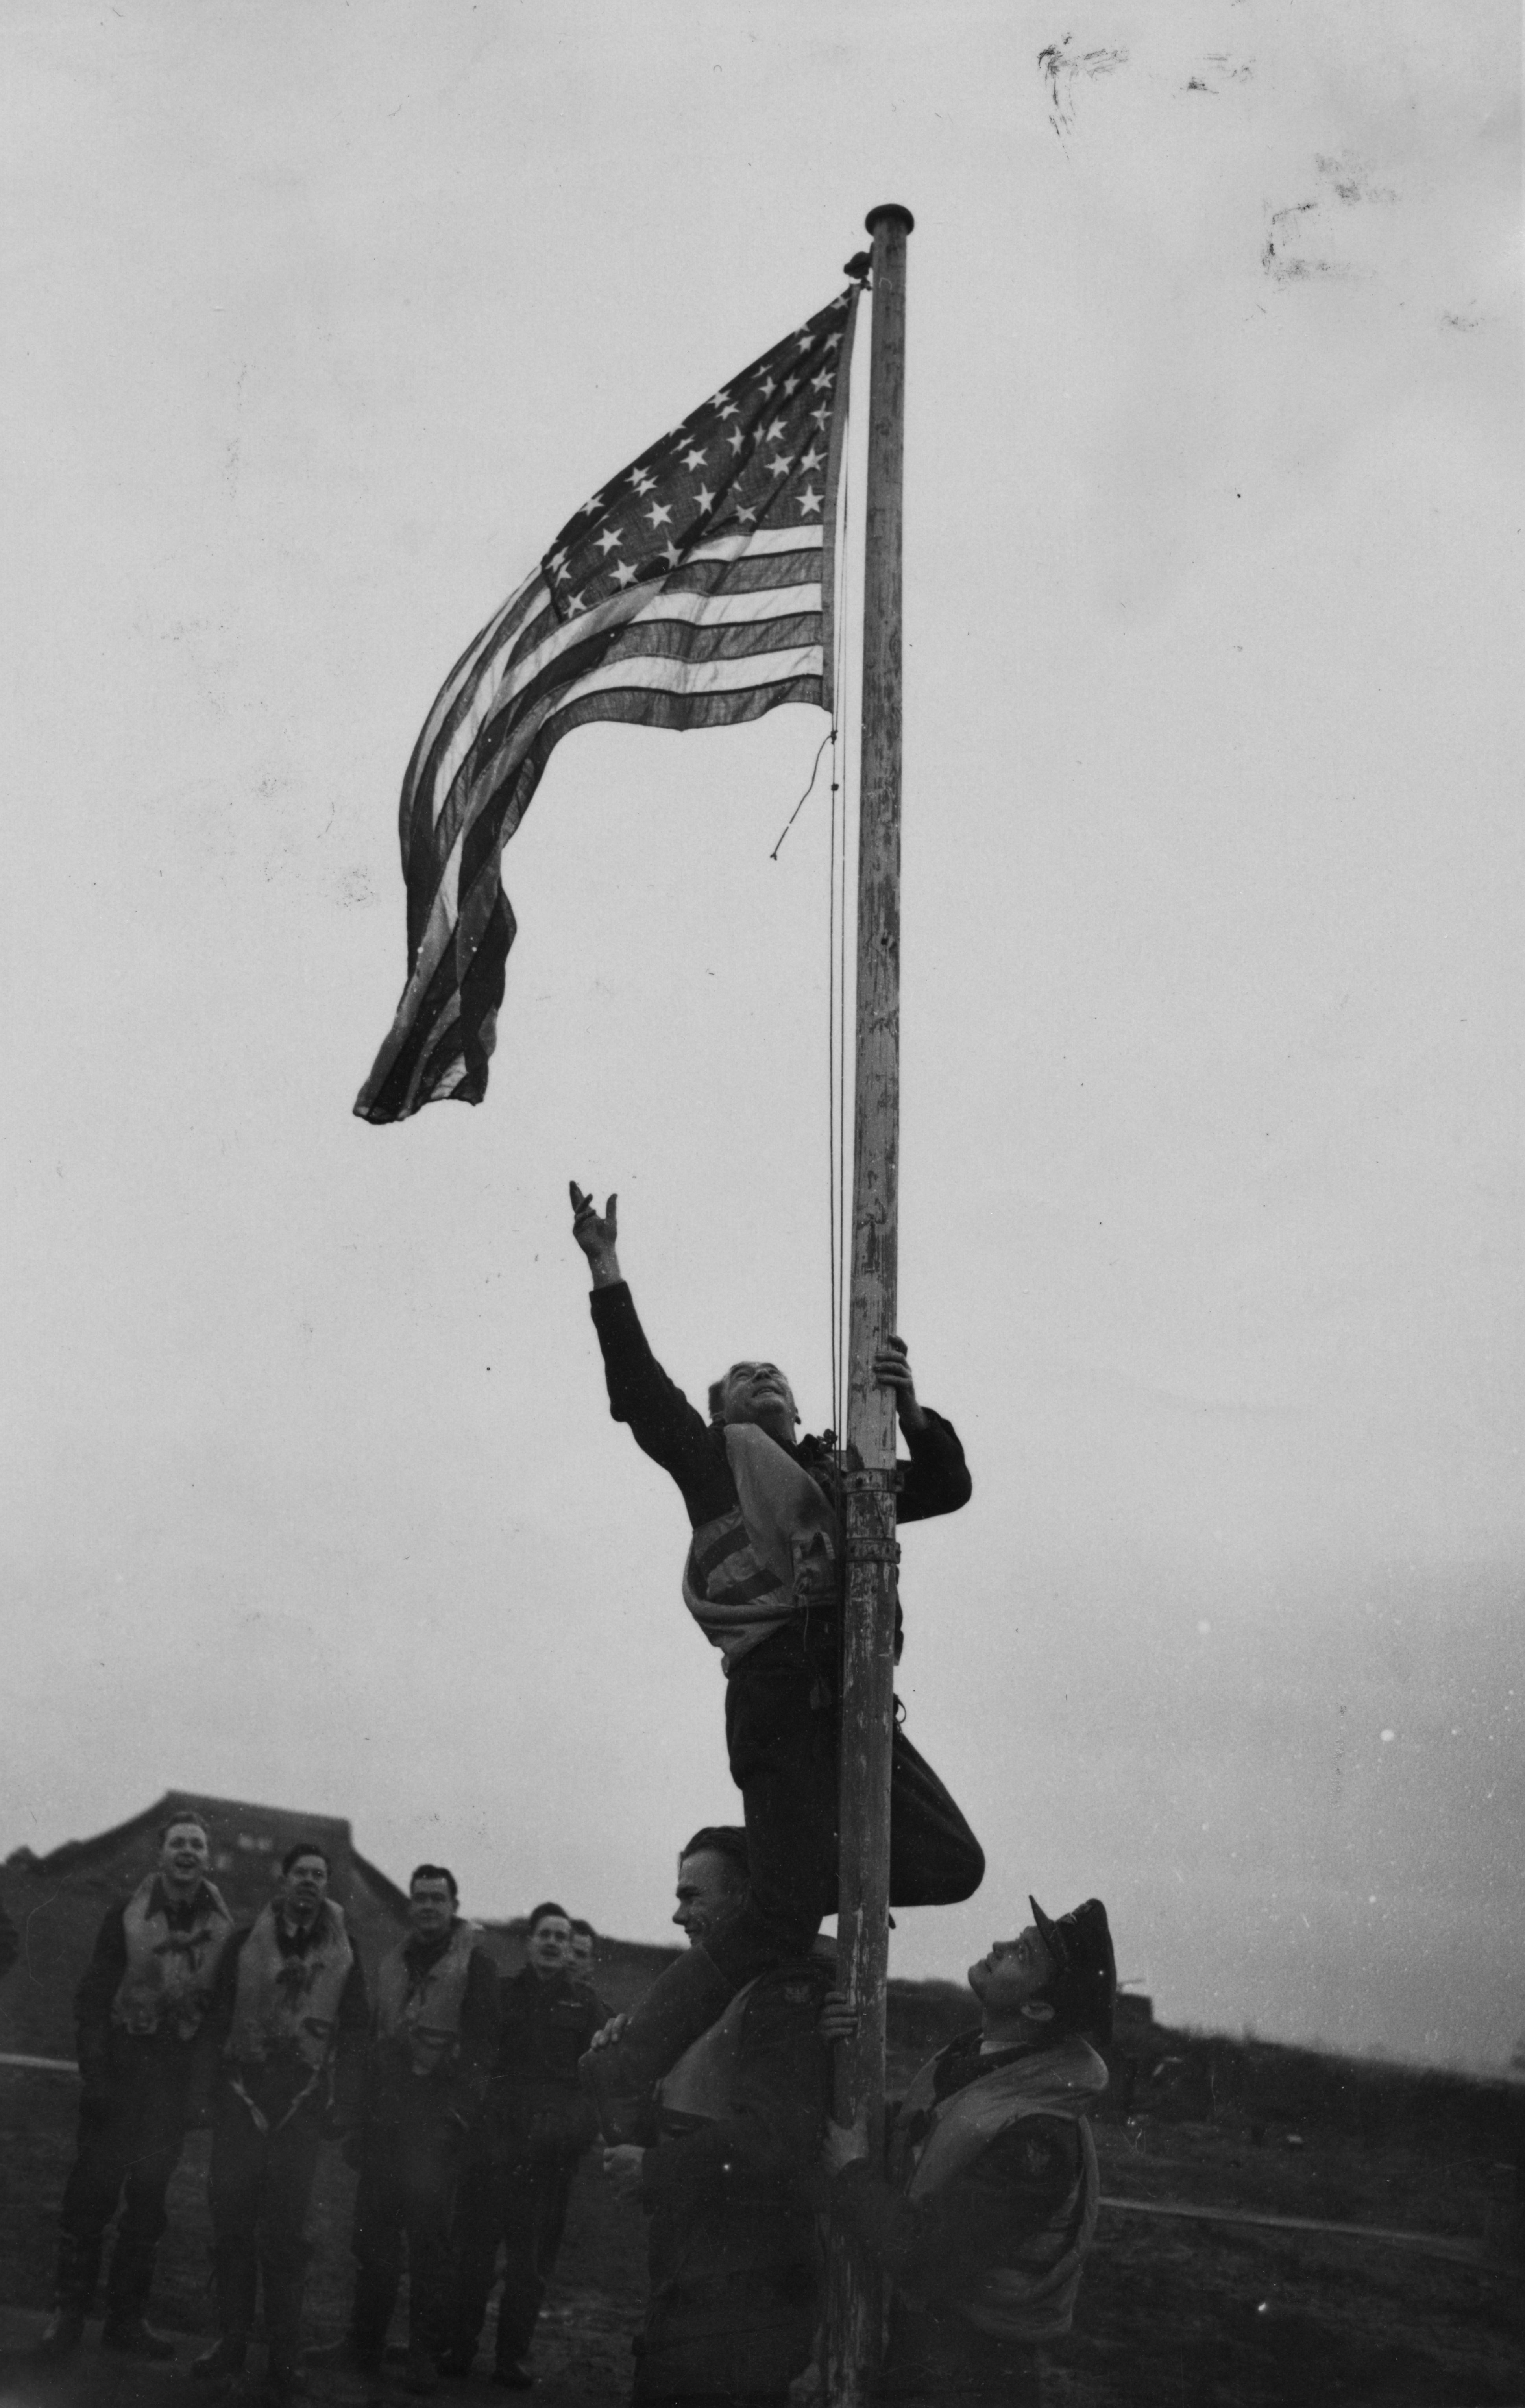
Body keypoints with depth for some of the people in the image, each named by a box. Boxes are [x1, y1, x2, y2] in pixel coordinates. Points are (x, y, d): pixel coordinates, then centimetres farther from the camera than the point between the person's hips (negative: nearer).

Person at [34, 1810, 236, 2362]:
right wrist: (95, 2075, -10)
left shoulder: (222, 1929, 2)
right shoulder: (127, 1918, -3)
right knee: (92, 2188, -2)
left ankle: (127, 2317, 15)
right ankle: (69, 2312, 8)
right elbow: (92, 1999, -3)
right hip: (120, 2068, -2)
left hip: (175, 2082, 2)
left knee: (149, 2198, 6)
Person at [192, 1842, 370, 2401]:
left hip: (304, 2101, -1)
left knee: (286, 2230, 0)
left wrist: (344, 2102, -1)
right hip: (242, 2093, 1)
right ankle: (231, 2339, 13)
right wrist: (216, 2078, -2)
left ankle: (283, 2355, 6)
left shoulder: (342, 1951, 6)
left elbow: (355, 2030, 6)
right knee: (231, 2220, 2)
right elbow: (217, 2016, 7)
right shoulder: (247, 1941, 7)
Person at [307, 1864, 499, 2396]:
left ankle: (426, 2354, 2)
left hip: (436, 2119, -5)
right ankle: (363, 2342, 14)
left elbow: (481, 2045, -7)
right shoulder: (393, 1964, 16)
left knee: (428, 2237, -4)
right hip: (385, 2118, 5)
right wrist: (364, 2117, 14)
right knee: (373, 2232, 6)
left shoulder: (475, 1965, -2)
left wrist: (457, 2113, -15)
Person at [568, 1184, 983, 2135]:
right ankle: (627, 2066, -4)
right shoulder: (711, 1459, 15)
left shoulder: (841, 1476, 26)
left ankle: (794, 1880, 15)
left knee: (952, 1864, -1)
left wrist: (912, 1412, -4)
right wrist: (608, 1273, -7)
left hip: (846, 1695, 6)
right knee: (779, 1922, -13)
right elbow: (640, 1388, 2)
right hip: (777, 1691, -6)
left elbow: (947, 1487, 15)